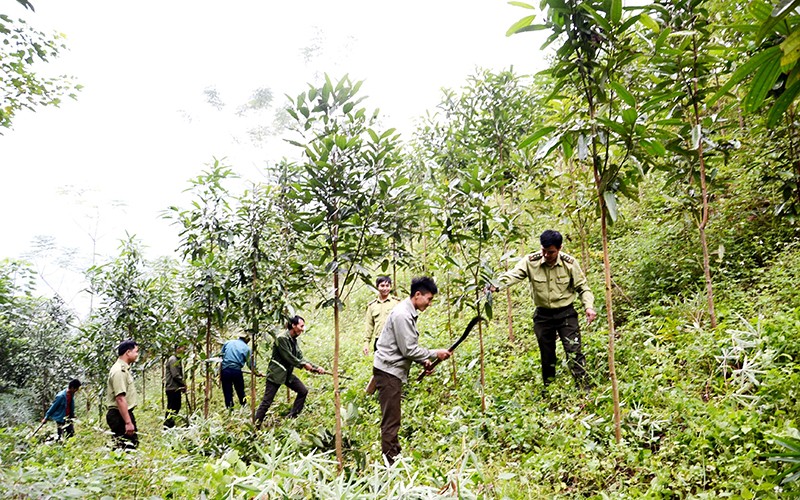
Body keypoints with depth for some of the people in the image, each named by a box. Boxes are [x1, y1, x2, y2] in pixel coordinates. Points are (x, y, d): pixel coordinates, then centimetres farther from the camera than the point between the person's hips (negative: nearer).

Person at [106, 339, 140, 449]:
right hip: (120, 415, -10)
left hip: (125, 413, 10)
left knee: (133, 444, 12)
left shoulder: (124, 369, 15)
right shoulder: (119, 371, -17)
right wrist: (128, 422, -25)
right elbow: (120, 399, -23)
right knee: (126, 448, -9)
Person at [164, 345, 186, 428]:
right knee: (172, 408, -7)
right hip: (172, 389, -10)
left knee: (176, 407, 13)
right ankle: (167, 426, -3)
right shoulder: (173, 360, -14)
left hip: (176, 388, 10)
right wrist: (184, 384, -9)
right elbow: (176, 376, -19)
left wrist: (182, 385, 10)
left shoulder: (177, 360, 17)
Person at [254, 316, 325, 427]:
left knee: (303, 391, 8)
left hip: (288, 373, 9)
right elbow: (288, 357, -20)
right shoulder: (282, 338, -19)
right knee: (267, 401, -6)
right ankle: (256, 425, 2)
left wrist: (315, 368, -3)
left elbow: (300, 357, 7)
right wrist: (303, 365, -10)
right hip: (276, 373, -9)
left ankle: (291, 417, 14)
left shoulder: (294, 340, 9)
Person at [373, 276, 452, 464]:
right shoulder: (402, 315, -19)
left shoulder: (409, 313, 12)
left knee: (392, 418, 16)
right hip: (388, 371, -10)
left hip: (394, 370, 10)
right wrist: (435, 354, -12)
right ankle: (391, 462, -1)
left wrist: (423, 361, 6)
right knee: (391, 420, -6)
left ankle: (395, 456, 24)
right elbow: (408, 350, -21)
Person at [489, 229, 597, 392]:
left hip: (566, 313, -2)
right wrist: (497, 285, -45)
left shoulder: (569, 263, -11)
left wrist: (589, 306, -18)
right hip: (543, 315, 2)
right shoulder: (530, 261, -13)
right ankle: (548, 389, 32)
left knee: (574, 351, -7)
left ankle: (583, 388, 4)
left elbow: (582, 287, -2)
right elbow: (513, 275, -25)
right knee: (547, 355, 15)